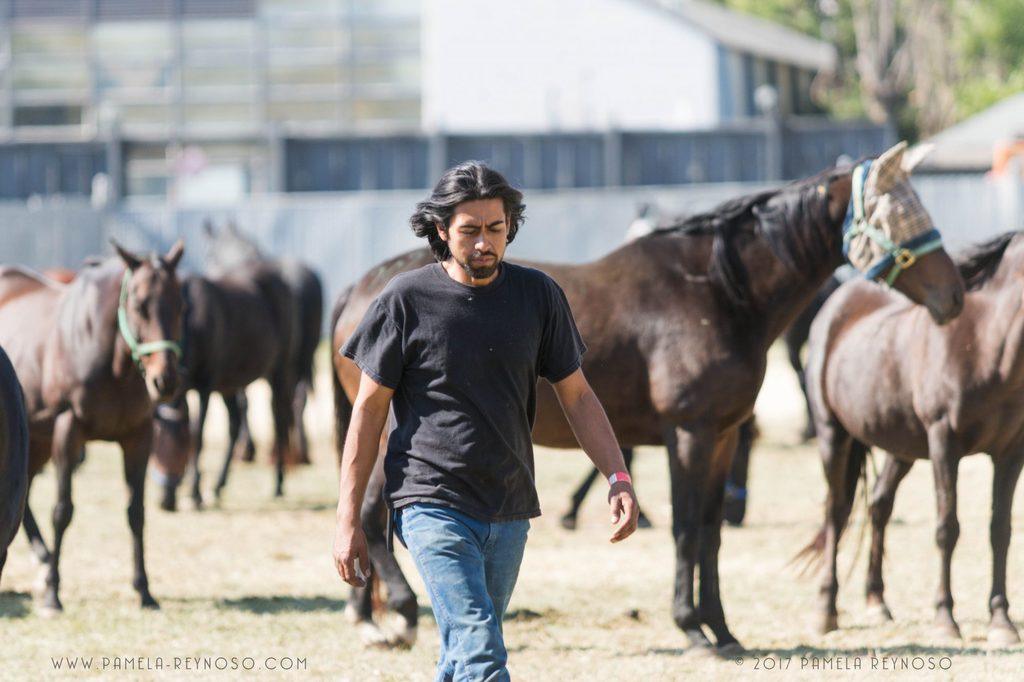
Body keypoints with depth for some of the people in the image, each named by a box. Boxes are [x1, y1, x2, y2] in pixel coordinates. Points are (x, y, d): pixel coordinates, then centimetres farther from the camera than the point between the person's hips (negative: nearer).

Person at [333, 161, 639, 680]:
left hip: (508, 512, 5)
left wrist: (618, 477, -3)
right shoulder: (406, 300, -5)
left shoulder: (538, 295, 5)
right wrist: (348, 520, -3)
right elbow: (369, 409, 0)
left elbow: (576, 394, 11)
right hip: (432, 505, -4)